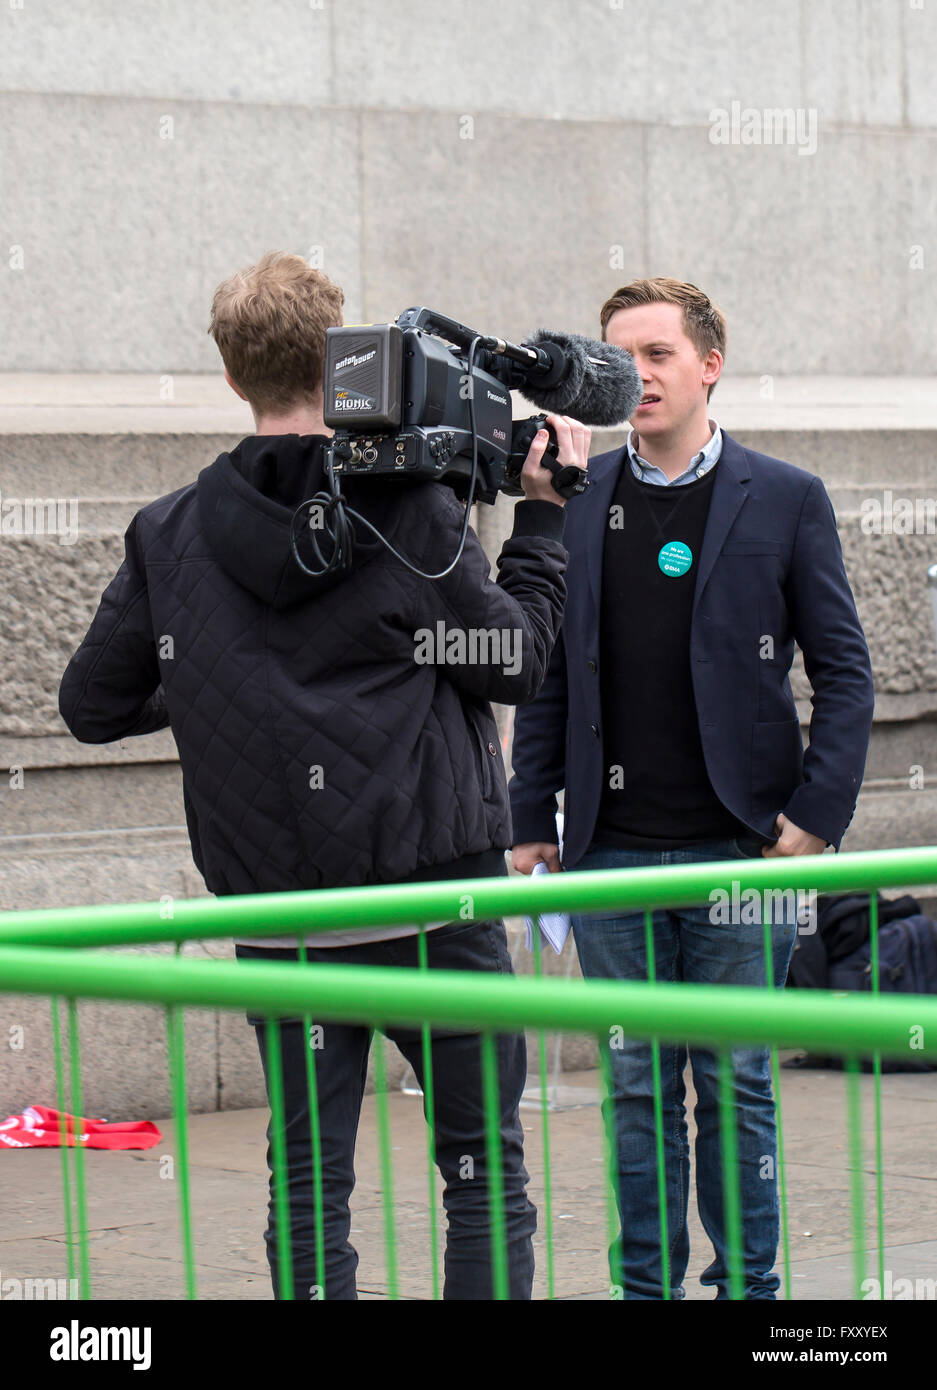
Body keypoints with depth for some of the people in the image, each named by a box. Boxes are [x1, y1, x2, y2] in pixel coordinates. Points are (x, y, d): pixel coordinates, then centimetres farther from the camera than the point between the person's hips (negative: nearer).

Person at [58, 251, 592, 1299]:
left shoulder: (170, 536, 1)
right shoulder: (410, 513, -9)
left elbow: (92, 706, 6)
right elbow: (516, 662, -2)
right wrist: (543, 517, 8)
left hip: (276, 910, 3)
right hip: (431, 895, -3)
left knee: (309, 1183, 9)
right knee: (484, 1171, 8)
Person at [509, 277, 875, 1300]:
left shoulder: (786, 501, 2)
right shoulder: (575, 503, 8)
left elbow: (843, 671, 2)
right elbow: (546, 677, 11)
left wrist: (817, 814, -7)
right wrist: (532, 821, 6)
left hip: (740, 846, -2)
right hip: (613, 852, 2)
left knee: (736, 1084, 2)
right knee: (638, 1089, 6)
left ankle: (747, 1284, 12)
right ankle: (646, 1284, 14)